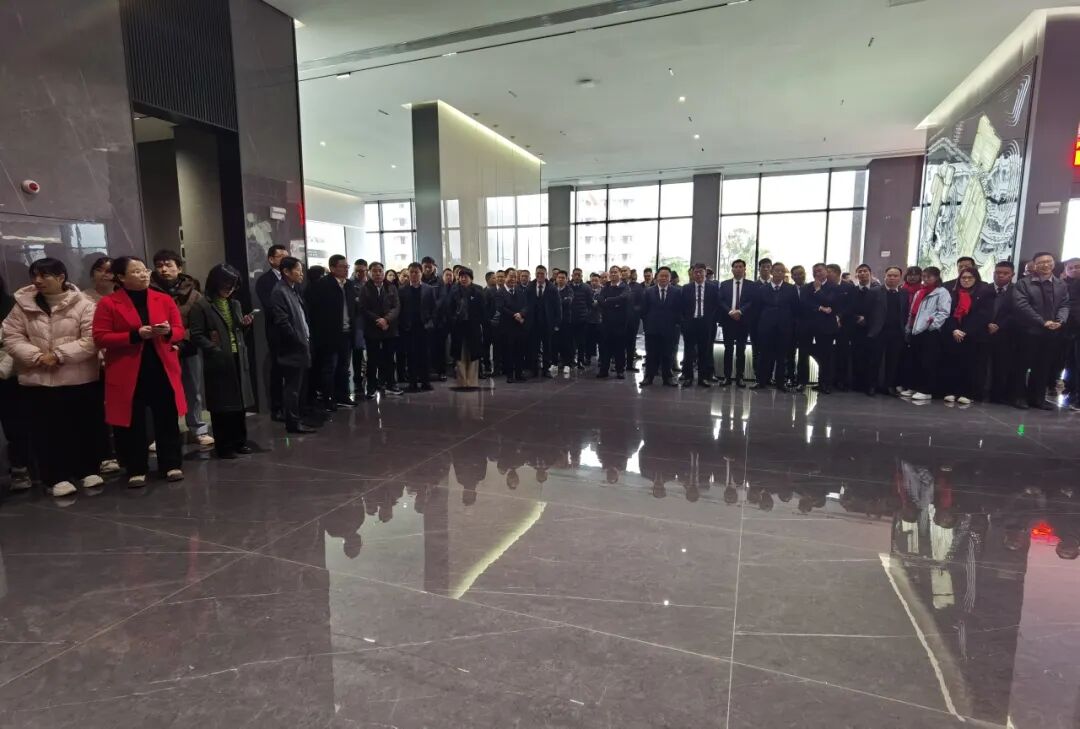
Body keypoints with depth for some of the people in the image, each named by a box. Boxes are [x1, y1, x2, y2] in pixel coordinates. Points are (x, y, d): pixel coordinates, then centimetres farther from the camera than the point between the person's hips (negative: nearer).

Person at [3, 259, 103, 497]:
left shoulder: (83, 304, -5)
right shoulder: (23, 305, 4)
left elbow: (91, 340, -10)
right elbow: (11, 338, 2)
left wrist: (59, 355, -17)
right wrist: (37, 356, -14)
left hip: (80, 379, -2)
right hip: (37, 380, 2)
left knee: (84, 428, 8)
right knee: (46, 431, 5)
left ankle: (87, 470, 23)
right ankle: (56, 477, 16)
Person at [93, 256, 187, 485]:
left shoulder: (164, 299, 6)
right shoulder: (108, 303, -2)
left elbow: (180, 330, 8)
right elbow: (100, 338, -7)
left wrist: (168, 332, -16)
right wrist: (135, 335, -19)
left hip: (163, 369, 2)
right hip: (127, 373, -2)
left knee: (167, 420, 7)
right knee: (132, 423, 5)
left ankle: (171, 464, 19)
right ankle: (136, 470, 18)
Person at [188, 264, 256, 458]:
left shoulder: (235, 304, 15)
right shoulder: (201, 306, -5)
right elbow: (197, 336, -10)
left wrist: (245, 325, 1)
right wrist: (216, 351, -20)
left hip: (238, 360, 6)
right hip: (218, 362, -6)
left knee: (240, 403, 9)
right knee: (221, 406, 1)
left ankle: (239, 442, 20)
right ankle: (223, 446, 10)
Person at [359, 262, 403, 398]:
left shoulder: (392, 288, 6)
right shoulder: (365, 289, 2)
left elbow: (397, 307, -2)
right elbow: (364, 309, -6)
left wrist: (387, 319, -17)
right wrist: (378, 320, -17)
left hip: (390, 328, 2)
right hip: (372, 329, -2)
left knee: (389, 358, 9)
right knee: (372, 359, 3)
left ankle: (390, 384, 20)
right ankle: (371, 387, 9)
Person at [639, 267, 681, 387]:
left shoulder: (677, 292, 0)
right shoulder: (648, 291, 2)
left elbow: (680, 311, 1)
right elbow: (643, 311, 4)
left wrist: (674, 323, -2)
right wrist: (647, 324, 0)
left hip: (668, 329, 0)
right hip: (652, 329, 0)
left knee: (667, 355, 7)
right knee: (651, 354, 5)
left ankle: (667, 377, 17)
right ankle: (649, 377, 13)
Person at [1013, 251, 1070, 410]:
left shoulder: (1061, 285, 12)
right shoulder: (1024, 283, -4)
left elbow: (1064, 305, 7)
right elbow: (1023, 305, -12)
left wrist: (1060, 321, -13)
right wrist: (1043, 322, -17)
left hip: (1054, 333, 4)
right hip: (1030, 332, -4)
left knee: (1045, 367, 8)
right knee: (1025, 365, 1)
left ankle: (1038, 398, 16)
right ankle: (1020, 396, 11)